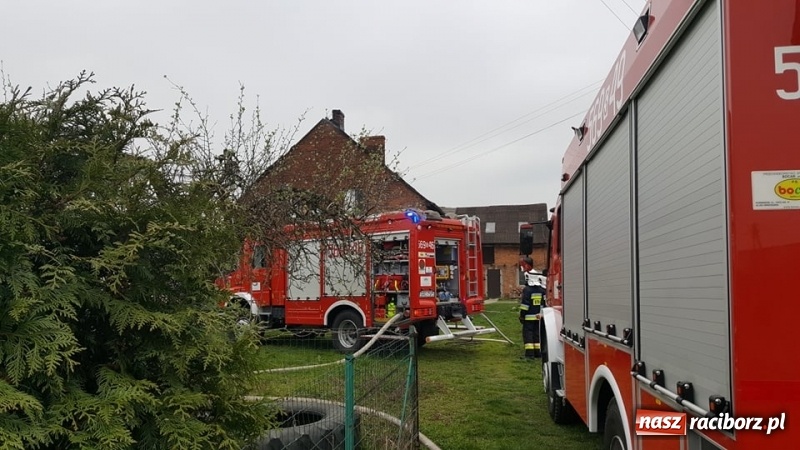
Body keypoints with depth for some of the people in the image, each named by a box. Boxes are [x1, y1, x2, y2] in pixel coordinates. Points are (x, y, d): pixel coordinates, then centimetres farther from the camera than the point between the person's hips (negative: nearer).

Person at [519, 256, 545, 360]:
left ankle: (530, 353, -7)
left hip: (529, 316, -6)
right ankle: (537, 351, 15)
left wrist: (522, 316, -8)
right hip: (538, 316, 6)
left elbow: (524, 304, -15)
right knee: (537, 332, 13)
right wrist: (542, 313, 17)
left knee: (528, 332, -2)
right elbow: (544, 302, 10)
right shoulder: (542, 289, 6)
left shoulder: (527, 290, -14)